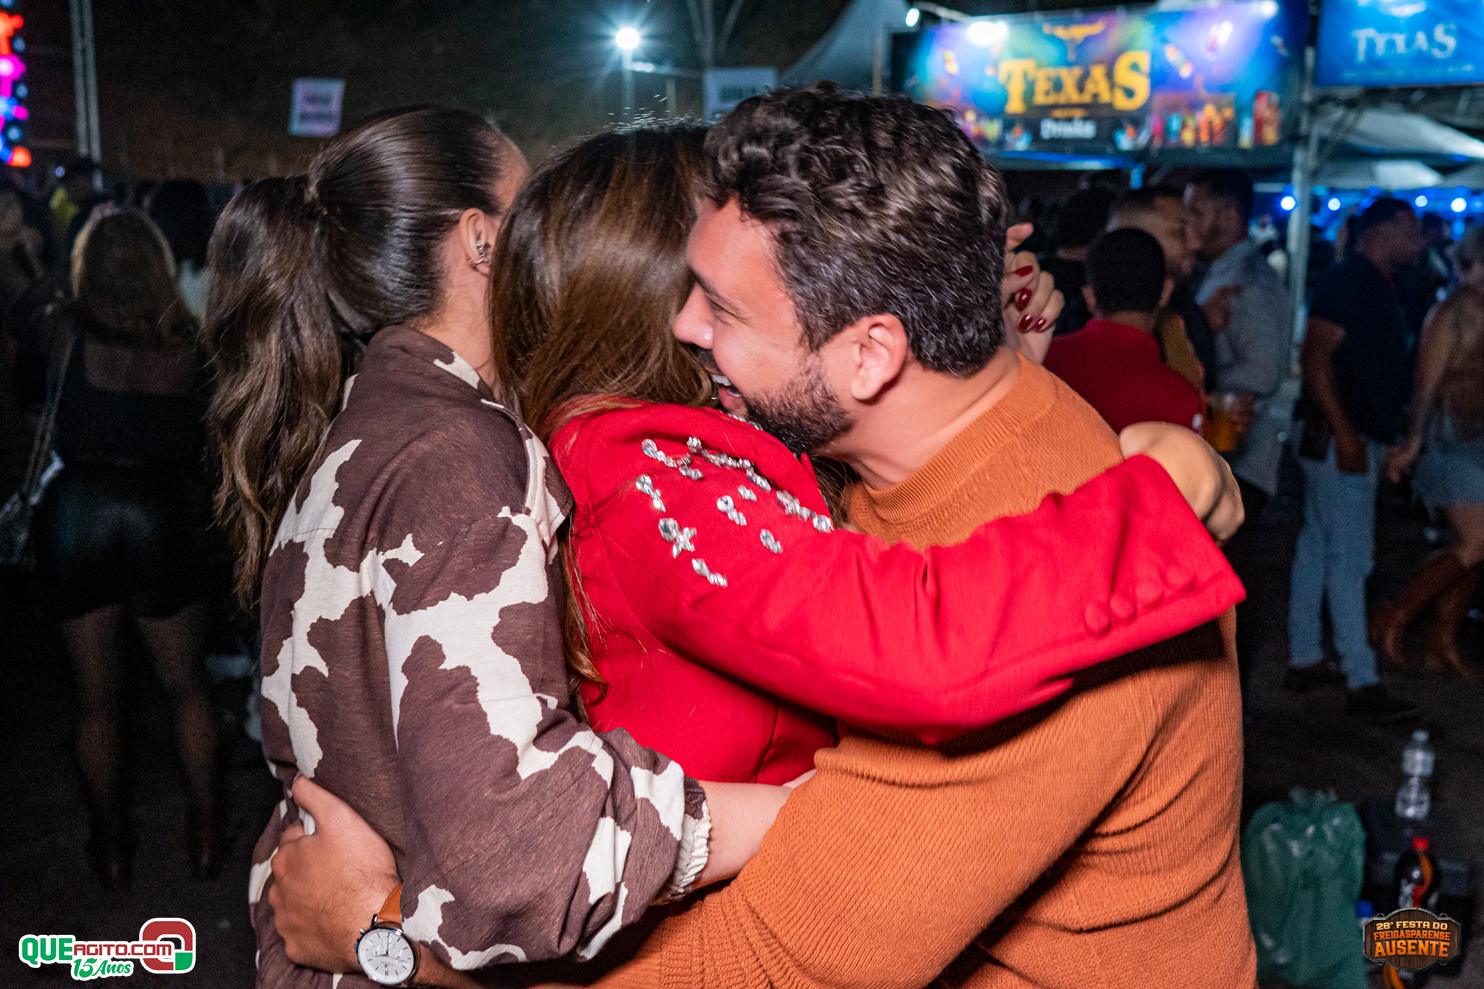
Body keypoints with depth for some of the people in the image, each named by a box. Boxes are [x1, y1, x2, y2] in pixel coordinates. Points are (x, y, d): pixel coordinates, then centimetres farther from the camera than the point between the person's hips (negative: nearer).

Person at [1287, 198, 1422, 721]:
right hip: (1341, 438, -10)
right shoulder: (1348, 283, -14)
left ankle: (1304, 660, 21)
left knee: (1317, 547, 13)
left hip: (1357, 439, 10)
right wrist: (1345, 434, -25)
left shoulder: (1376, 286, 17)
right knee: (1349, 559, -8)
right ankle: (1362, 684, -5)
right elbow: (1315, 360, -21)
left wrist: (1392, 437, 21)